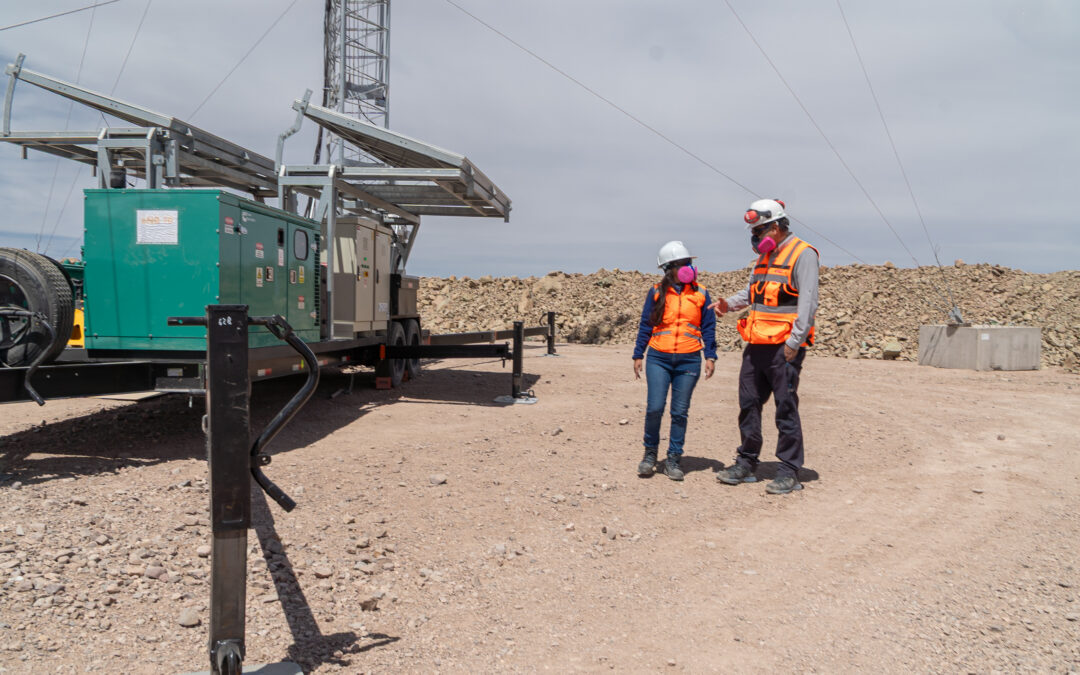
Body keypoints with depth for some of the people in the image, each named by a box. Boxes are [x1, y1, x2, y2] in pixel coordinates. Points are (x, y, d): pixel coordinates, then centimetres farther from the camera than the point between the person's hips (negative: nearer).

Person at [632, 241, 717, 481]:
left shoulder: (700, 294, 7)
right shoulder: (657, 293, 5)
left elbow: (708, 327, 10)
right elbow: (645, 325, 9)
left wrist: (711, 356, 2)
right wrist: (638, 355, 7)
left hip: (688, 361, 1)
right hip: (658, 359, -1)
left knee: (680, 412, 3)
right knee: (654, 408, -8)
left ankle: (673, 459, 15)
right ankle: (650, 453, 14)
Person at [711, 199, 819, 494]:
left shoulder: (802, 254, -8)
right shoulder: (765, 256, 17)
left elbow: (808, 301, -14)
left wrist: (794, 342, -19)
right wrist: (730, 303, 7)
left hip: (783, 347, -8)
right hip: (757, 345, 8)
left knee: (786, 408, -2)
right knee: (749, 403, 10)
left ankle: (789, 472, 7)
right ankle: (746, 464, 20)